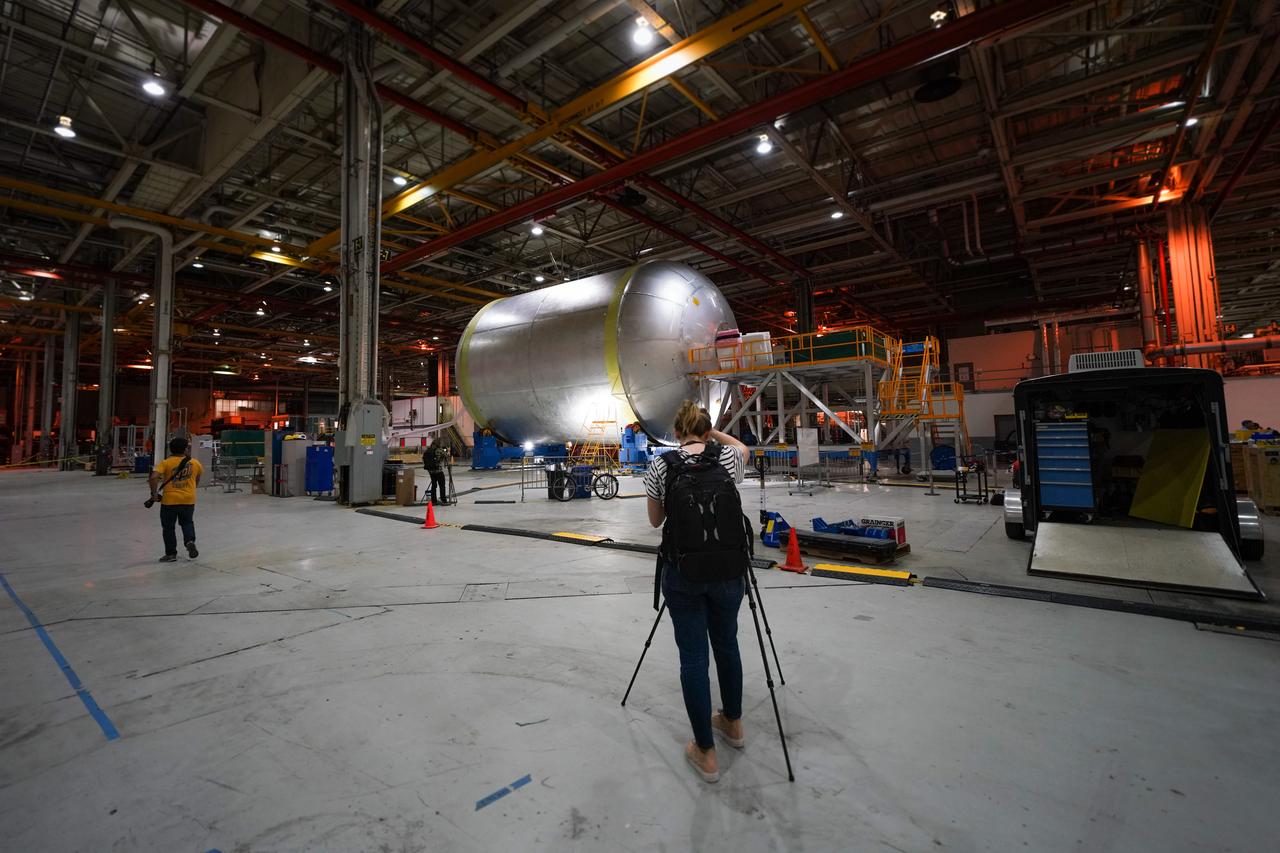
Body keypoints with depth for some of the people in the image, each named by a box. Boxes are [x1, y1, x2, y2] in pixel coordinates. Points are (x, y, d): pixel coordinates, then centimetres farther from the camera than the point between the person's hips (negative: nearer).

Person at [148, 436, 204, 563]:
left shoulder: (166, 463, -7)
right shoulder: (194, 463, 1)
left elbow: (153, 477, -19)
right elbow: (200, 472, 20)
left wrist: (154, 493, -8)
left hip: (170, 500, -2)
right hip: (188, 500, 2)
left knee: (168, 527, 11)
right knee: (187, 522, 23)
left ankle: (171, 554, 17)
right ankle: (190, 541, -1)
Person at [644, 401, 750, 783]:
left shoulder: (660, 465, -6)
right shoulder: (728, 457, -4)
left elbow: (655, 520, 6)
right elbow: (743, 447, 22)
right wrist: (713, 432, 19)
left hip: (681, 572, -1)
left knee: (693, 656, 9)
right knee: (727, 644, 22)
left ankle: (706, 754, 19)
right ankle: (732, 723, 43)